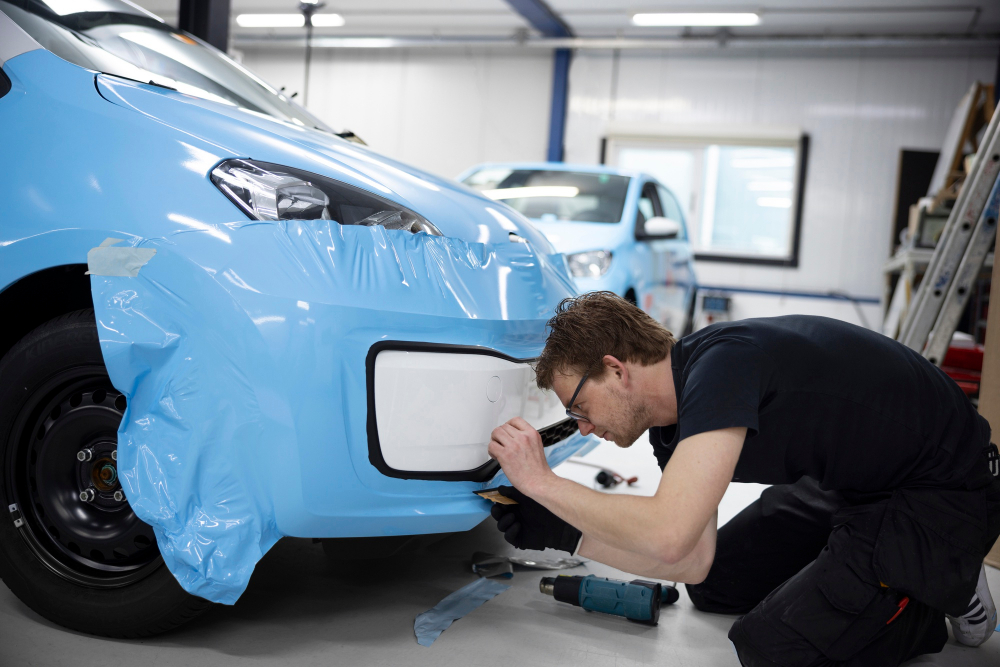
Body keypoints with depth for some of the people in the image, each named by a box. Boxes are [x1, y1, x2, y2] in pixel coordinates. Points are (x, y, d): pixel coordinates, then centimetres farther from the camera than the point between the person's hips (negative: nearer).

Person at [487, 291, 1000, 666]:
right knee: (715, 586, 15)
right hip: (848, 481, 9)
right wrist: (562, 534, -4)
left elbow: (669, 535, -39)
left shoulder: (721, 363, -30)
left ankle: (938, 601, 4)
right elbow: (694, 560, 0)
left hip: (947, 495, -9)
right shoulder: (670, 421, -1)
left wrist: (541, 481, -27)